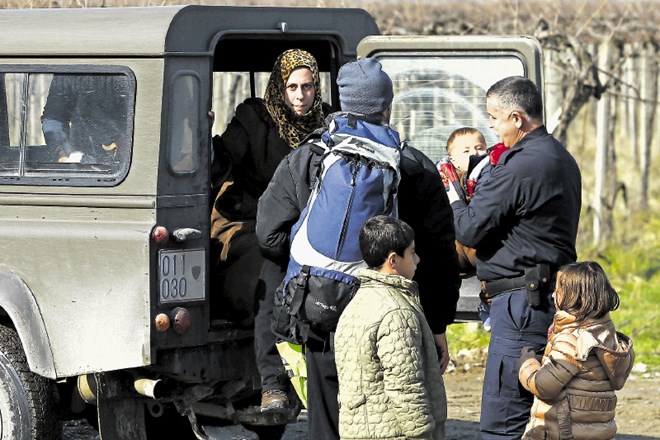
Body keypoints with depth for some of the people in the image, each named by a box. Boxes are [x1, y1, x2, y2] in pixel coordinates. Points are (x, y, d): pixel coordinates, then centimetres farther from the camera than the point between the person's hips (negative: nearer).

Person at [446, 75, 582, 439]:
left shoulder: (519, 167, -15)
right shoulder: (563, 160, 17)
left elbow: (469, 230, -13)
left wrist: (451, 196, 5)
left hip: (521, 302, -10)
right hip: (552, 297, 10)